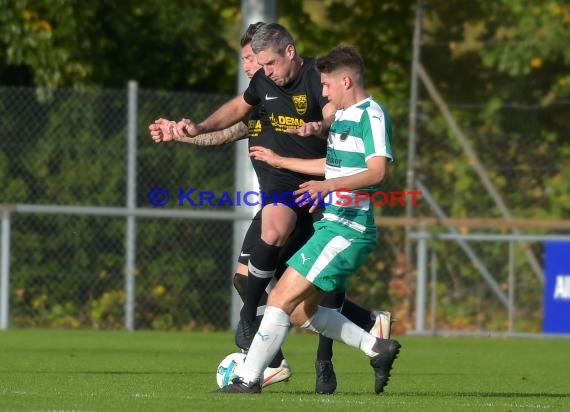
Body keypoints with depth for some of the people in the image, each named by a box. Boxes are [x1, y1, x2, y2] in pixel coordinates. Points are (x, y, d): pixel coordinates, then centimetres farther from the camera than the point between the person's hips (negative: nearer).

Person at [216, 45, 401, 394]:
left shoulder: (372, 115, -12)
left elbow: (378, 171, -25)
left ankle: (249, 379, -10)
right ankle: (377, 349, 17)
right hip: (332, 224, 10)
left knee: (283, 298, -13)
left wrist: (328, 186, -39)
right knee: (301, 311, 9)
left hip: (347, 230, -10)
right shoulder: (343, 116, 18)